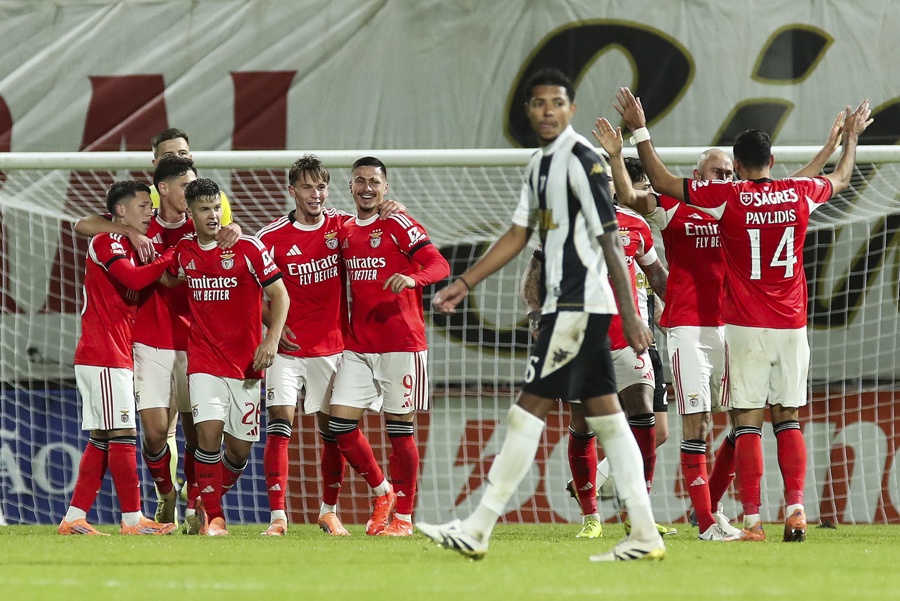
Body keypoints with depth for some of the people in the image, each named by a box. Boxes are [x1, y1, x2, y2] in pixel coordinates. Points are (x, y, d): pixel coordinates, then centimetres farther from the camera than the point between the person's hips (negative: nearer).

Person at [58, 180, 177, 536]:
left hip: (115, 357, 10)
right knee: (122, 436, -9)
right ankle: (133, 518, -7)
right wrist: (170, 258, -16)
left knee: (102, 440, 9)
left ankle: (74, 519, 10)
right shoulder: (106, 243, -9)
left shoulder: (127, 247, 21)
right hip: (105, 359, -10)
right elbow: (134, 279, -24)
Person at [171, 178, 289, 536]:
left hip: (245, 364, -1)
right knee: (209, 433, -18)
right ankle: (213, 517, -9)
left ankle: (209, 500, 28)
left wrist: (272, 340, -12)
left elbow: (279, 293, -2)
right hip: (204, 361, 1)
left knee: (240, 449, 2)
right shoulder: (182, 252, 5)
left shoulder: (248, 248, -5)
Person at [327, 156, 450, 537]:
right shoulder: (344, 232, 13)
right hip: (357, 345, 6)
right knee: (340, 424, -3)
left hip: (401, 344, -6)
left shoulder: (398, 225, -5)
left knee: (400, 430, -2)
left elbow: (440, 265, -15)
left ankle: (403, 516, 8)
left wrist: (412, 278, -34)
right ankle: (382, 491, 18)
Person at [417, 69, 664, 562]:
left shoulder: (581, 159, -13)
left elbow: (610, 240, -16)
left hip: (580, 306, -9)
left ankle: (477, 530, -5)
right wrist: (464, 284, 21)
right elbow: (519, 234, 23)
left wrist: (630, 316, -20)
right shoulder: (541, 163, 16)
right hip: (564, 304, 9)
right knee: (604, 412, 6)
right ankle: (644, 535, 4)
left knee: (530, 409, -7)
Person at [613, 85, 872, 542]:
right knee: (788, 419, 8)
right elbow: (841, 178, 24)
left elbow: (662, 182, -3)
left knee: (747, 421, -2)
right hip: (792, 325, 3)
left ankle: (752, 520, -7)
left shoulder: (727, 198, -8)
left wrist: (639, 130, 5)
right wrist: (851, 136, 41)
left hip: (746, 328, -3)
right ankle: (795, 510, -4)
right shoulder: (801, 193, 2)